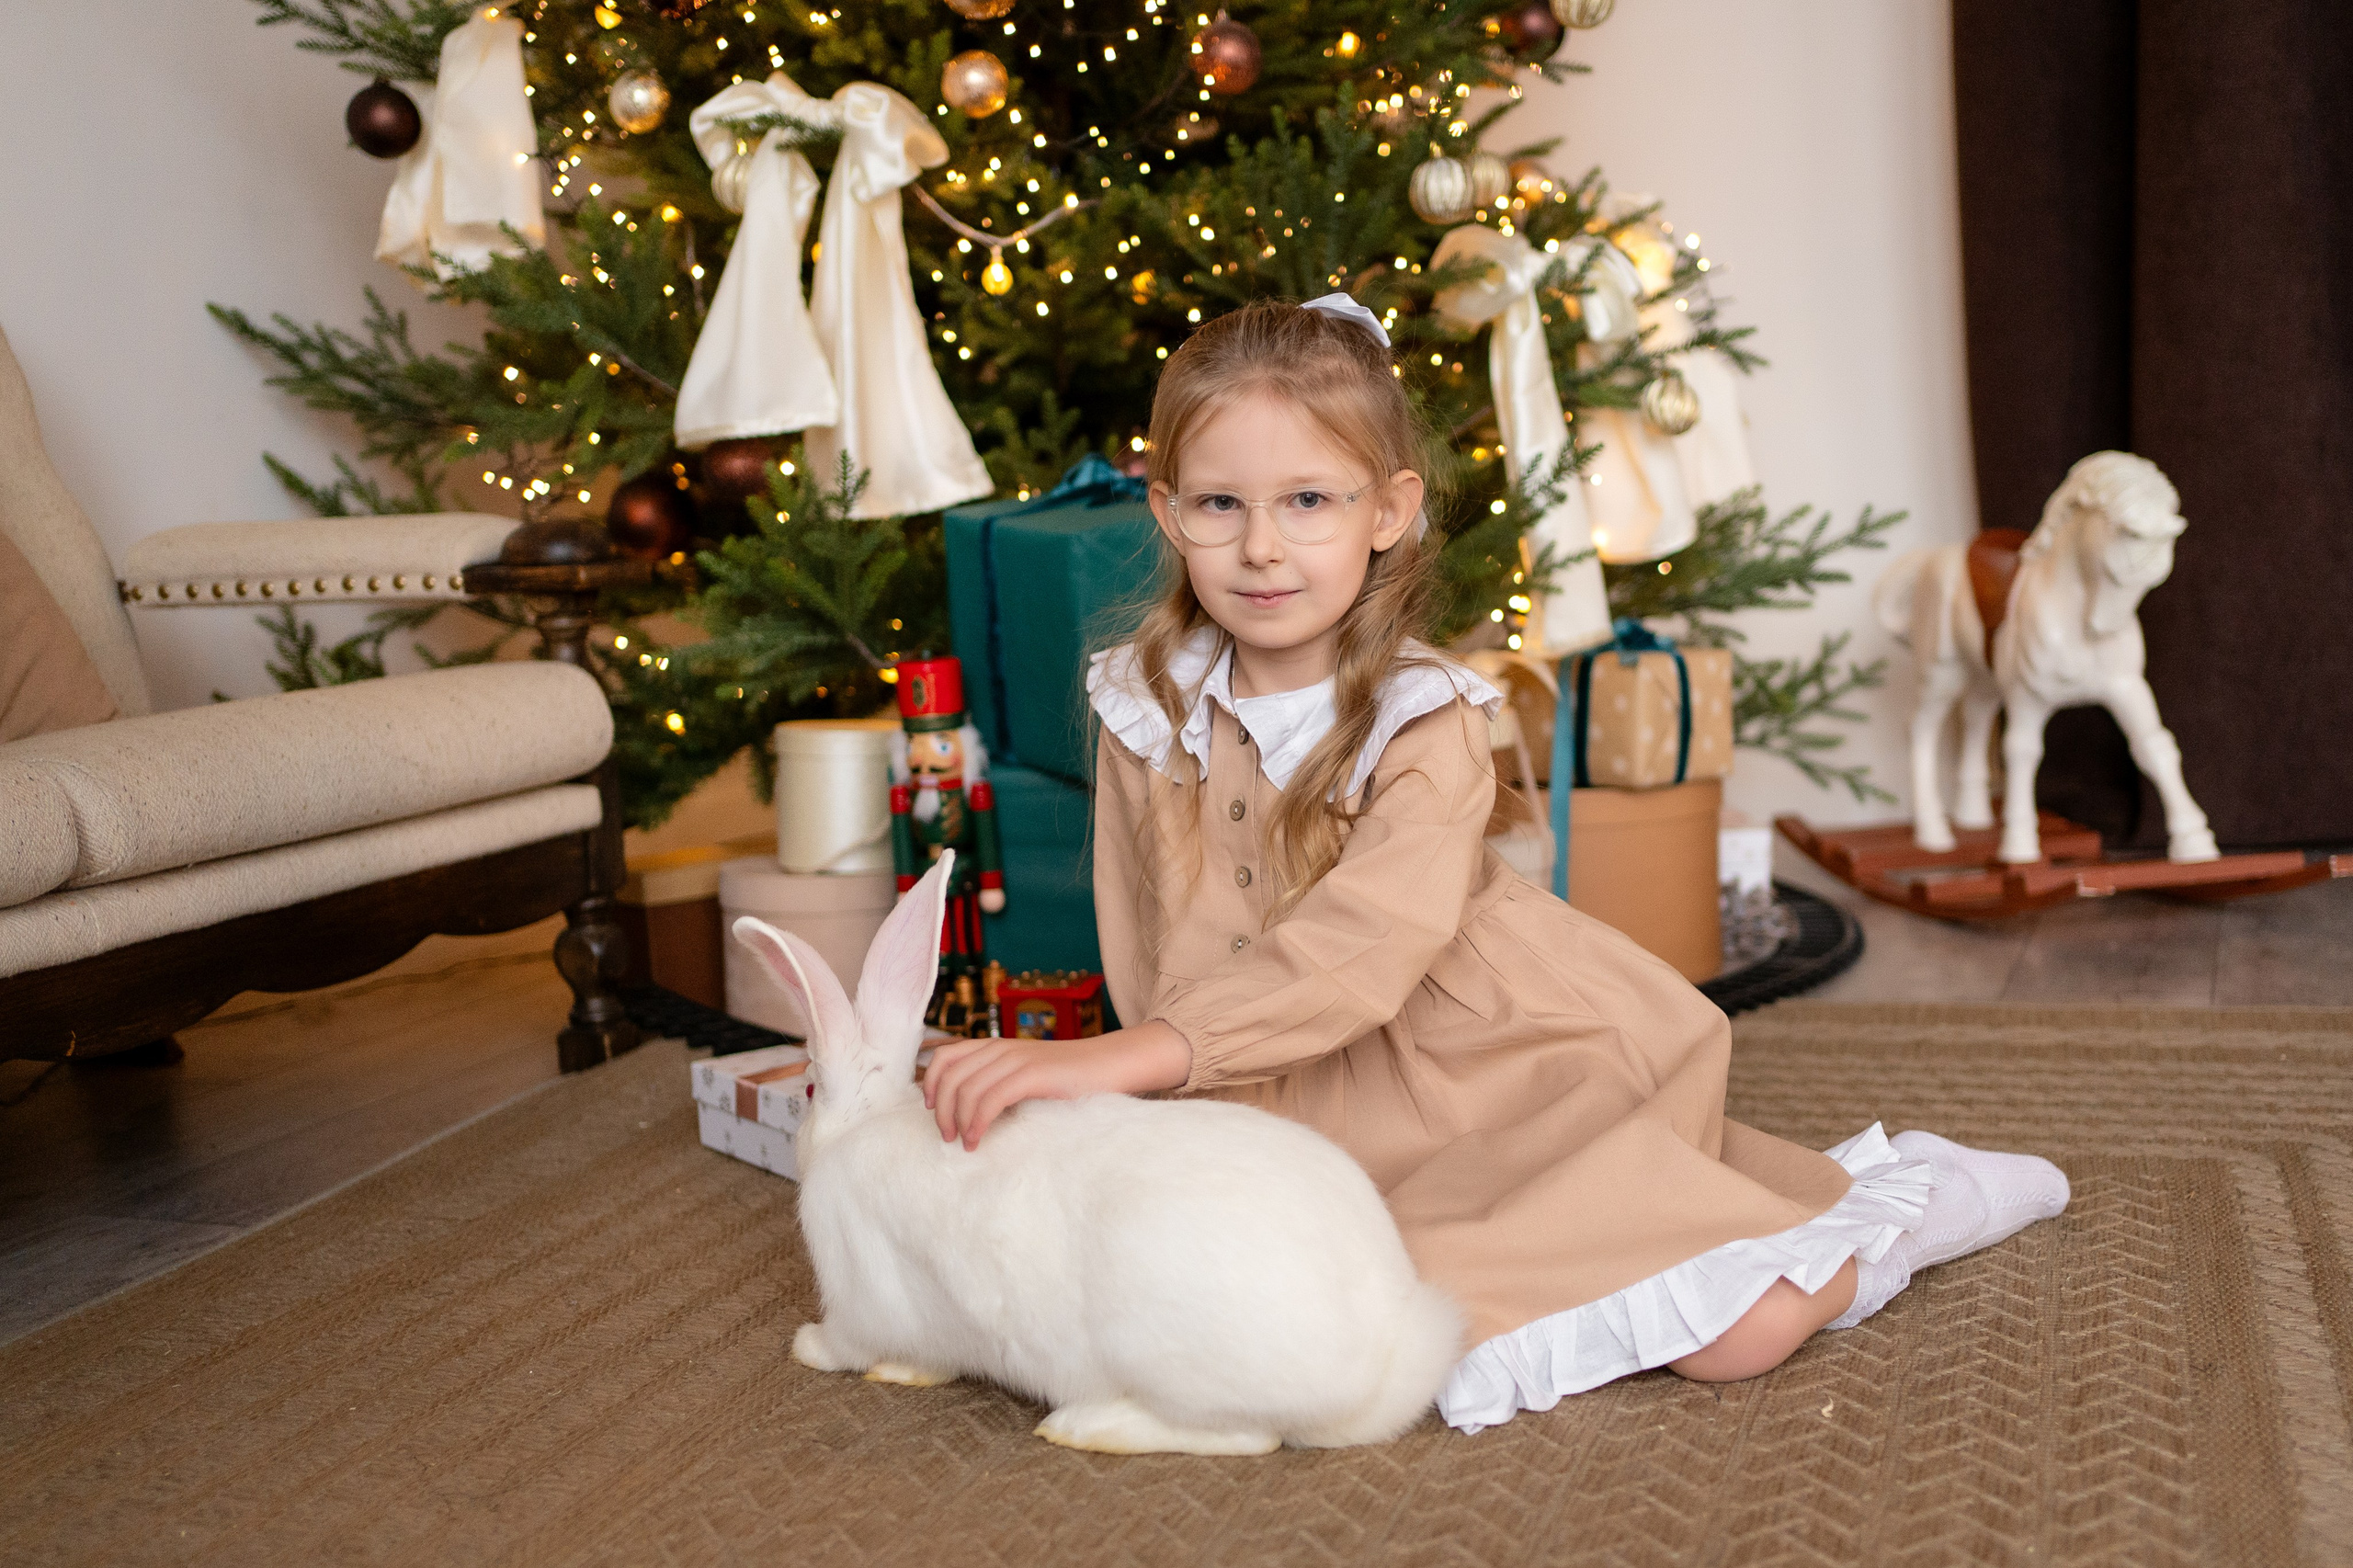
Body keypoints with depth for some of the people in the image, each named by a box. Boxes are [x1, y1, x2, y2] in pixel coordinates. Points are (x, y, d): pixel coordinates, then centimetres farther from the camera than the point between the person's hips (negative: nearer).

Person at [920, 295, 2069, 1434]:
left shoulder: (1425, 727, -19)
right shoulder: (1147, 709, -5)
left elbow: (1363, 949, -36)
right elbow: (1153, 955, 1)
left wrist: (1131, 1056, -47)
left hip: (1531, 1070, -5)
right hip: (1343, 1118, 6)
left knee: (1737, 1331, -18)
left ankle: (1889, 1204, 19)